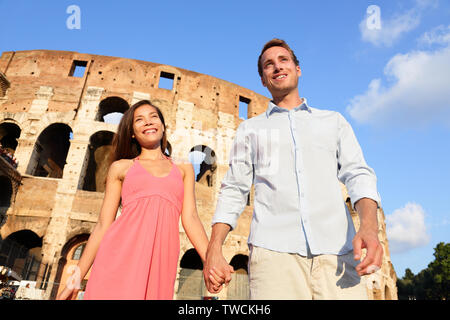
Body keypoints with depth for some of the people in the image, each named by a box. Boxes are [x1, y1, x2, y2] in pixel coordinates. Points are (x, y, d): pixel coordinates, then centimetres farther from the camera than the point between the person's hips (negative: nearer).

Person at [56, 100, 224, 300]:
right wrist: (76, 279, 8)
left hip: (160, 262, 1)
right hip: (120, 255, 0)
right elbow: (103, 225, 11)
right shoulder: (121, 167, 13)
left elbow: (190, 217, 6)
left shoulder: (183, 169, 16)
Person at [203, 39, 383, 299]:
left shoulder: (334, 121, 21)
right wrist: (214, 249, 1)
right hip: (274, 249, 0)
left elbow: (358, 175, 9)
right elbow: (233, 191, 14)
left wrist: (369, 227, -11)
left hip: (336, 249, 1)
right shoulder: (250, 129, 19)